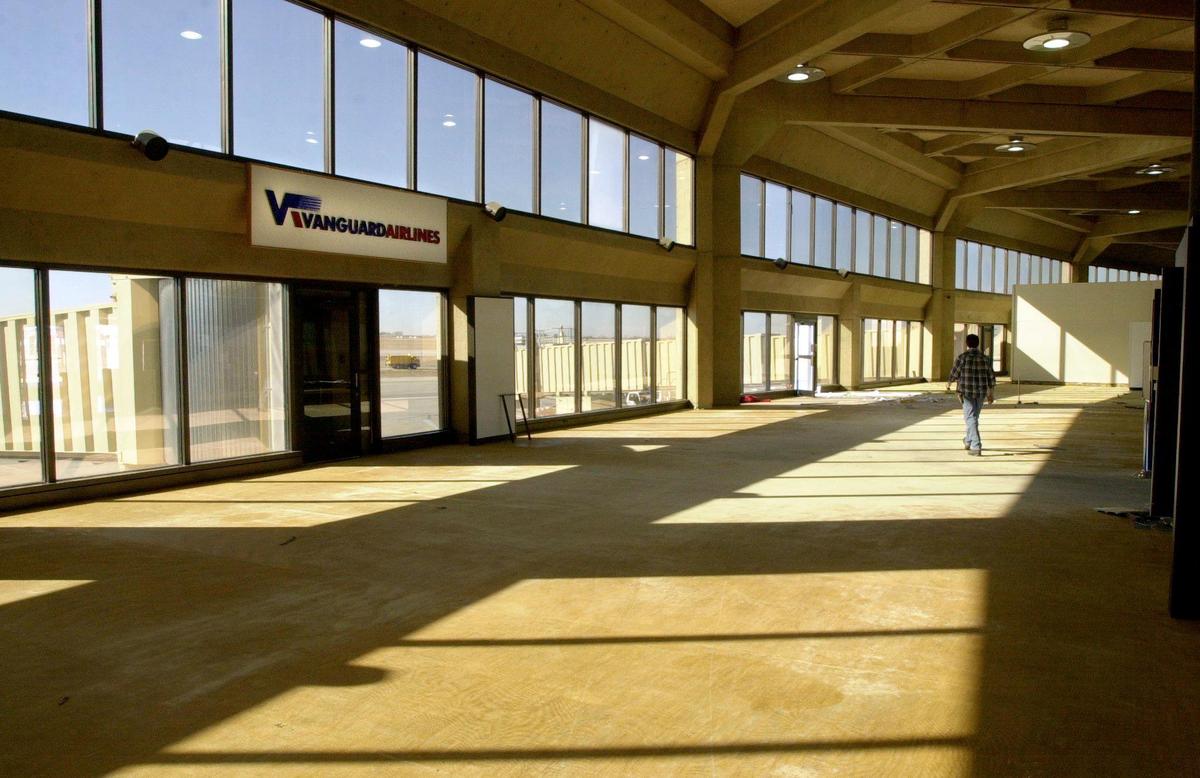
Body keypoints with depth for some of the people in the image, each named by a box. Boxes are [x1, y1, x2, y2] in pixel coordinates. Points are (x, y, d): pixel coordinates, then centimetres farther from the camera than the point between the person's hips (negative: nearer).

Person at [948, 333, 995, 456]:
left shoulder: (962, 357, -10)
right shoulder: (985, 358, 3)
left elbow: (954, 373, -4)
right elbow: (991, 377, 6)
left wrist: (949, 383, 17)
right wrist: (991, 393, 15)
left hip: (967, 392, -5)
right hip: (981, 393, 5)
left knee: (971, 418, -5)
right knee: (973, 417, 21)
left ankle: (976, 447, -15)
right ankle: (968, 441, 38)